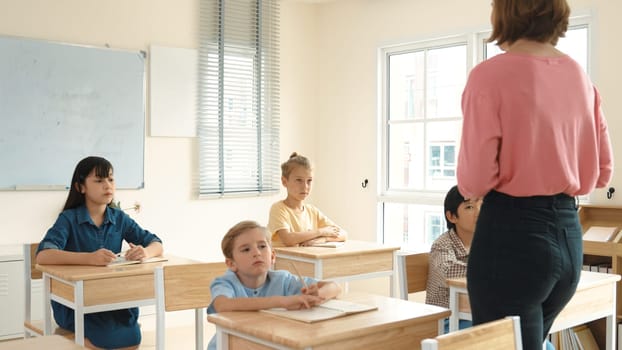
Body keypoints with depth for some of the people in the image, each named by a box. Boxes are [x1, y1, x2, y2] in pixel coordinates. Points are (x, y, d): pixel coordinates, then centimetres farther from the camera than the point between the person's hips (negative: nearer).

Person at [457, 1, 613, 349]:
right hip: (569, 234, 7)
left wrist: (469, 184, 5)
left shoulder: (490, 75, -13)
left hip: (512, 233, -7)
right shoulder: (580, 75, 7)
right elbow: (602, 172, 11)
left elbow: (475, 179, -17)